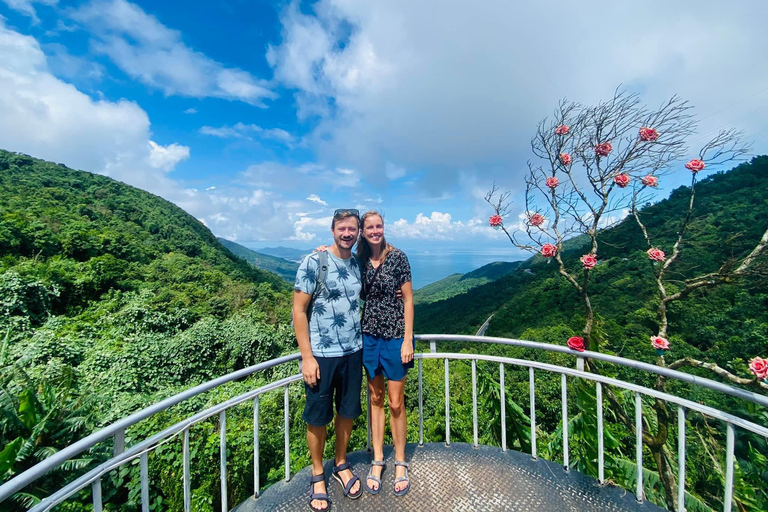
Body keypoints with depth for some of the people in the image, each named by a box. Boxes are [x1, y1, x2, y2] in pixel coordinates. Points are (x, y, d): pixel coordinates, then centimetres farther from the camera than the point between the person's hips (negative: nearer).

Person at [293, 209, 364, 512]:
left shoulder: (358, 265, 3)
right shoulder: (313, 263, -12)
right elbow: (299, 311, -11)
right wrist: (307, 357, -12)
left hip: (353, 352, 5)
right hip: (321, 355, -4)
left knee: (347, 412, 19)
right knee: (317, 417, 14)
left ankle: (341, 465, 44)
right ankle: (317, 475, 39)